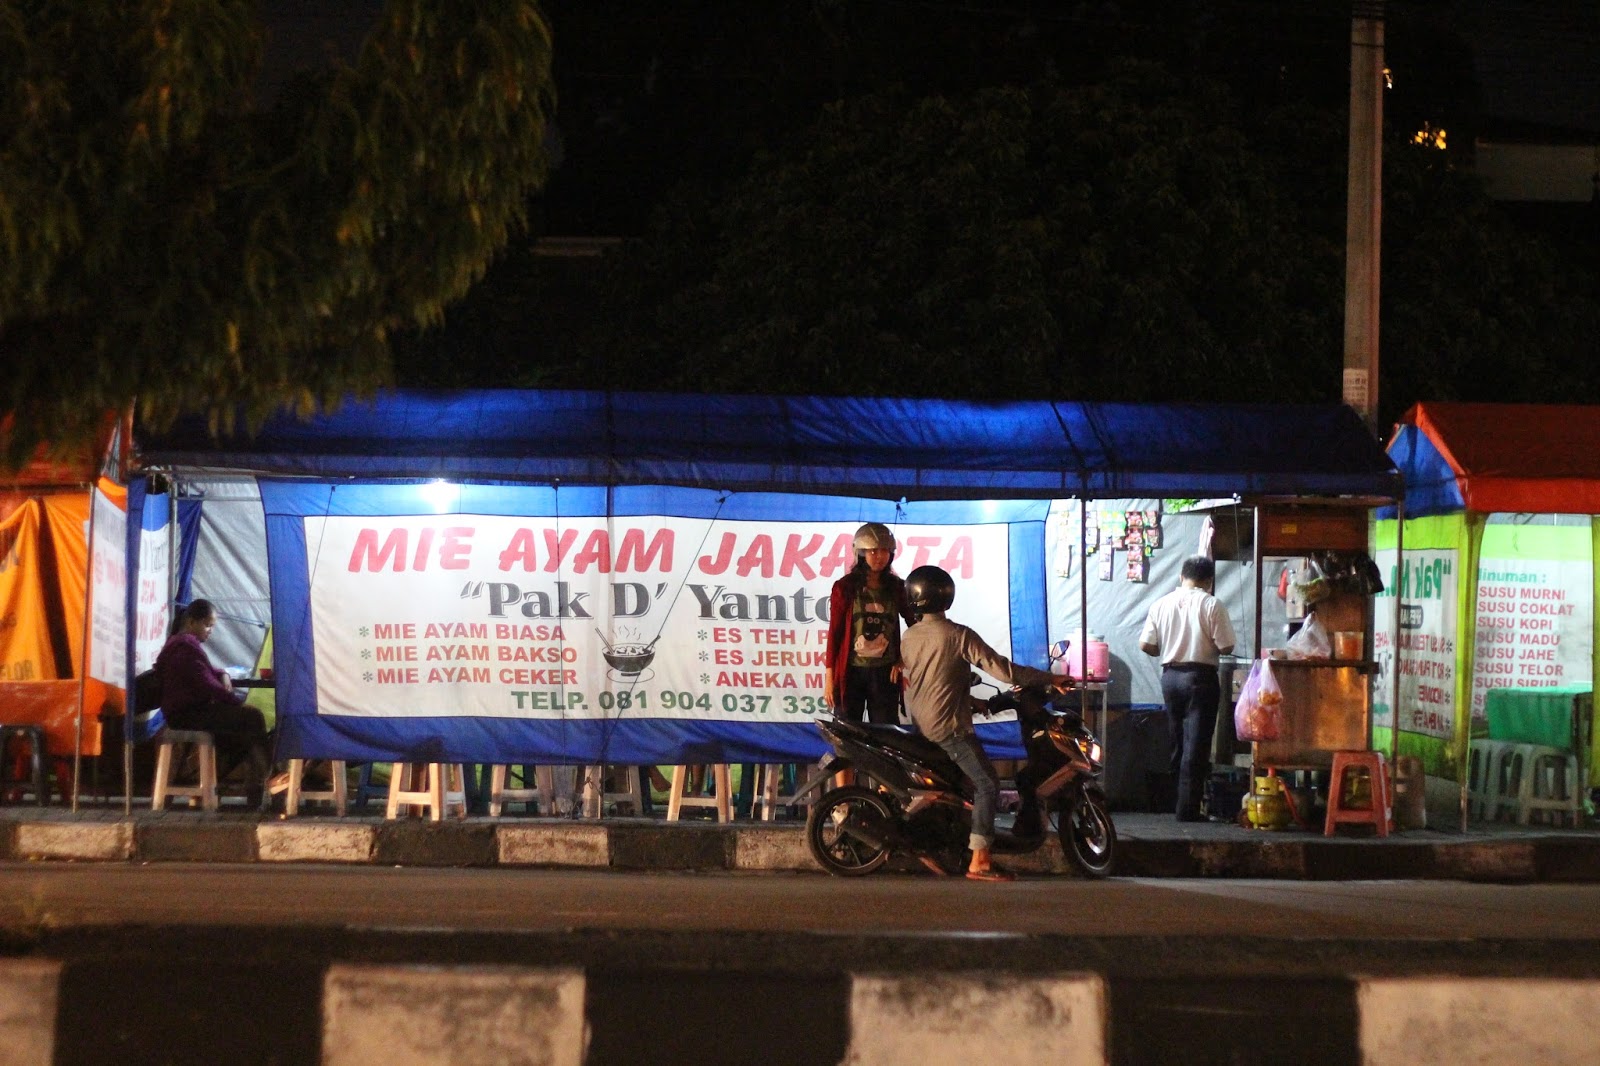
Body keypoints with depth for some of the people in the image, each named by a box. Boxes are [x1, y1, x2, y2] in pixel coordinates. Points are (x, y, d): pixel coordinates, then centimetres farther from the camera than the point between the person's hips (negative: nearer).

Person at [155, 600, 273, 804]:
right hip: (187, 715, -11)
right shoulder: (187, 646, -16)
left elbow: (207, 670, 30)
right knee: (252, 717, -18)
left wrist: (223, 675, 8)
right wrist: (236, 699, -12)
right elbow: (206, 684, -21)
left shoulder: (178, 642, 19)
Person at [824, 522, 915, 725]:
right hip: (851, 671, -2)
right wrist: (829, 676, -4)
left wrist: (903, 659, 1)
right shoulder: (845, 587, -3)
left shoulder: (896, 587, 3)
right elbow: (834, 633, -2)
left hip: (885, 673, 2)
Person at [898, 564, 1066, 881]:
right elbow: (1003, 670, -18)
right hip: (949, 726, -7)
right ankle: (979, 861, -14)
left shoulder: (908, 637, 3)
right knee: (987, 784, -6)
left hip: (918, 724, 7)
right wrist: (1050, 679, -10)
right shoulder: (958, 636, -15)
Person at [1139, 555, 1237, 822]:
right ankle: (1187, 809, -6)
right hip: (1201, 677, -4)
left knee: (1178, 742, 16)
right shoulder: (1212, 605, -9)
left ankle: (1178, 799, 20)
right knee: (1196, 746, -3)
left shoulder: (1161, 604, 3)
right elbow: (1226, 647, -11)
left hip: (1170, 676, 4)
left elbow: (1146, 645, 2)